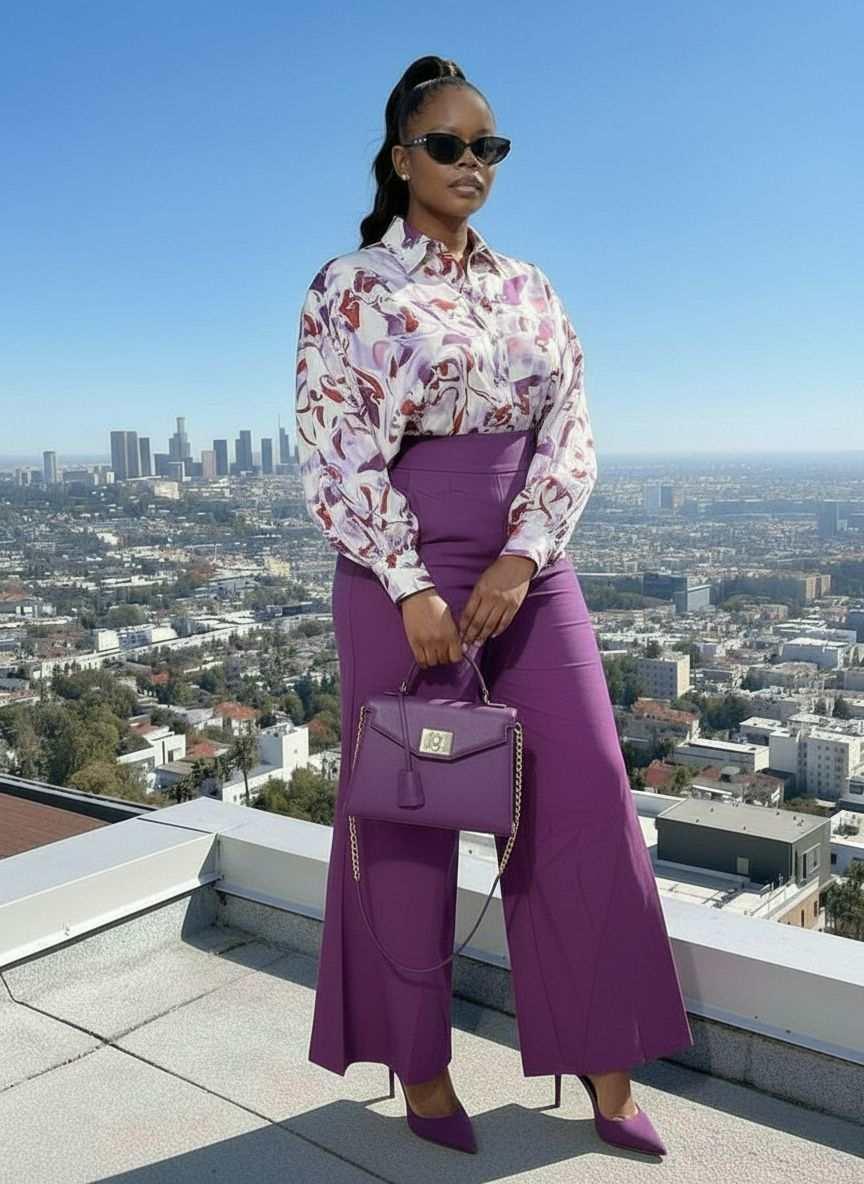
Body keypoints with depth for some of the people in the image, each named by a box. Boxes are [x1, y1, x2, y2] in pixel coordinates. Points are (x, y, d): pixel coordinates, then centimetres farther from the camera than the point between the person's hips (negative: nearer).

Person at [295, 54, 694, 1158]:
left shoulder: (531, 288, 12)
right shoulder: (349, 288, -1)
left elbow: (571, 436, 5)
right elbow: (334, 454, -8)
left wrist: (521, 559, -10)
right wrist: (411, 586, -15)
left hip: (530, 566, 5)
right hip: (403, 570, -4)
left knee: (589, 800, 2)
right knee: (409, 814, 5)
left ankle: (607, 1066, 19)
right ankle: (418, 1065, 25)